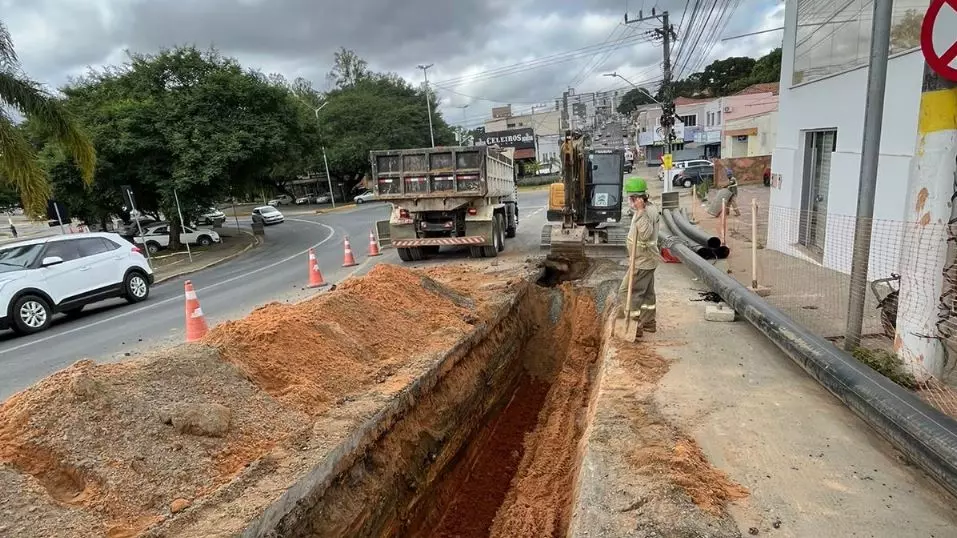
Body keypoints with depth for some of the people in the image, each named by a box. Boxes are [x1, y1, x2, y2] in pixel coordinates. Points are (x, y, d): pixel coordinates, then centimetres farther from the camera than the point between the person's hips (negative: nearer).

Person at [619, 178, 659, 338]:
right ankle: (649, 323, 31)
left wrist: (640, 211, -39)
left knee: (627, 292, -6)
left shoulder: (647, 212, -23)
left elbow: (645, 233, -39)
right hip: (647, 259, 11)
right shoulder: (649, 208, 11)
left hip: (642, 261, -11)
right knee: (647, 292, 19)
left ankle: (633, 326, -1)